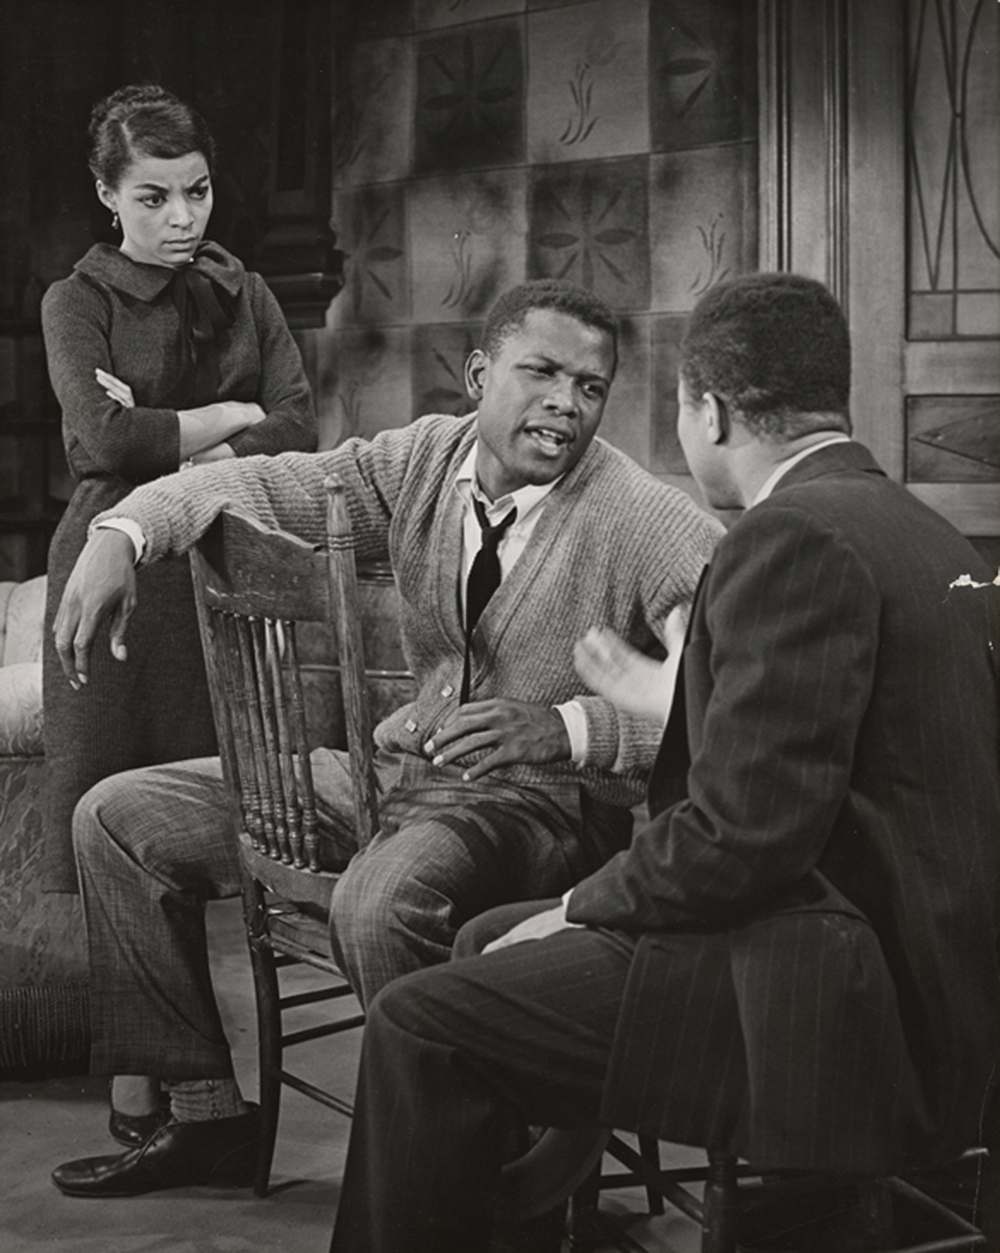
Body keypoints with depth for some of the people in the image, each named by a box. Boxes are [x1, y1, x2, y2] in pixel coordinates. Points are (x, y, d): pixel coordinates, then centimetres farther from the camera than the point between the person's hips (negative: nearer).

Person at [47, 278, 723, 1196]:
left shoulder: (648, 524, -17)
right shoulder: (425, 461, 1)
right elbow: (258, 488, 0)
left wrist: (568, 727, -35)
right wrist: (124, 531, -18)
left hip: (547, 803, -7)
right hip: (396, 768, 7)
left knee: (379, 904, -39)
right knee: (120, 818, 7)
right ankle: (207, 1113, 16)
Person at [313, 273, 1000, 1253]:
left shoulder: (794, 537, -17)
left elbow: (743, 830, -23)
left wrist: (584, 910, -7)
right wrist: (665, 702, 32)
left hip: (834, 1018, -10)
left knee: (421, 1025, -10)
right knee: (487, 943, 20)